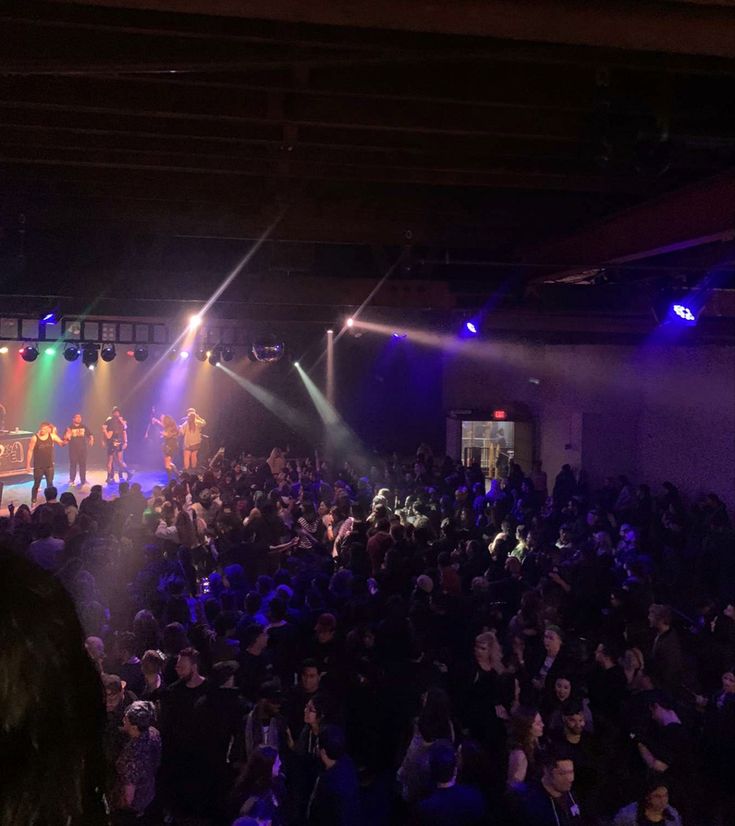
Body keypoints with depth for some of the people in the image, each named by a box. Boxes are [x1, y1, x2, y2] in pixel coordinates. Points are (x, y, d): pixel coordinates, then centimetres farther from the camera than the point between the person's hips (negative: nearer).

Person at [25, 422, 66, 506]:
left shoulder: (52, 436, -5)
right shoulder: (35, 438, -12)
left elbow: (62, 444, -5)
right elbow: (30, 451, -8)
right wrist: (28, 465, -8)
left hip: (49, 466, 2)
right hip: (38, 466, -2)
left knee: (50, 484, 10)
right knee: (36, 485, 7)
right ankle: (33, 502, 21)